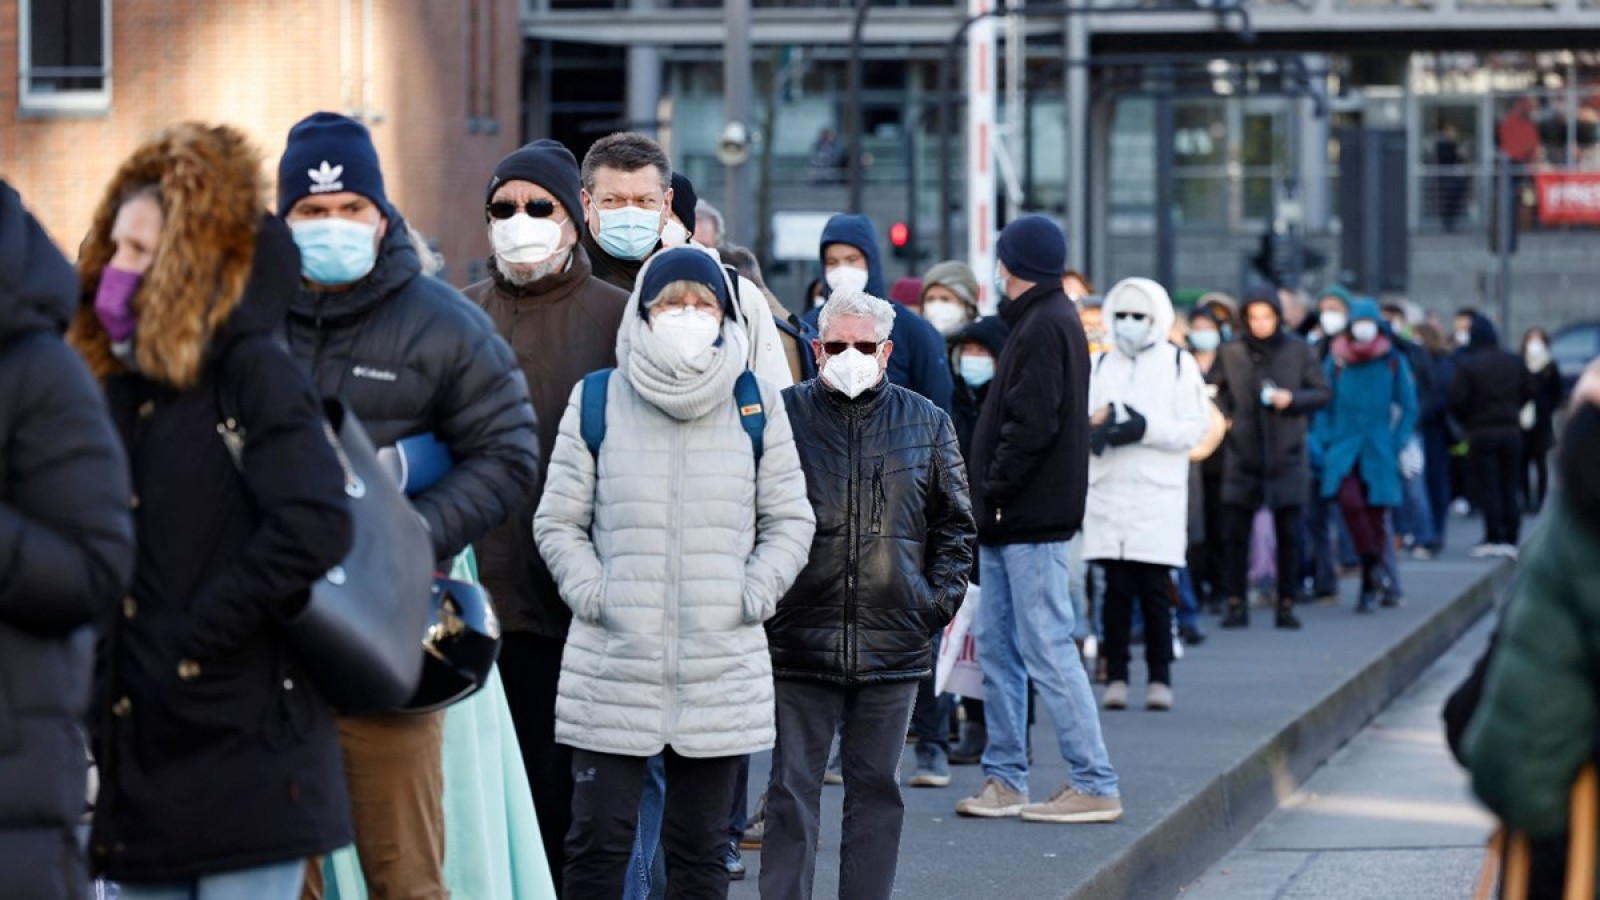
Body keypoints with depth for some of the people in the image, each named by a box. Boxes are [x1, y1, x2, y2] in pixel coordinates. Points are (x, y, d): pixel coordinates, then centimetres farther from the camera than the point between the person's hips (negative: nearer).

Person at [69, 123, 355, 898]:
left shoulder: (256, 376, -8)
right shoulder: (121, 389, 14)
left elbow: (314, 528, -21)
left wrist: (194, 639, -17)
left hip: (244, 748, -7)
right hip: (141, 756, 7)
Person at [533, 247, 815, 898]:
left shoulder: (756, 404, 6)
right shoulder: (597, 400, 3)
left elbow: (790, 519, 11)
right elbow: (558, 521, 7)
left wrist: (754, 595, -3)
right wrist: (592, 594, -7)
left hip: (722, 670, 1)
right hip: (612, 667, -1)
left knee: (701, 846, 8)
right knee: (598, 842, 0)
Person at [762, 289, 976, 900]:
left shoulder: (926, 423, 8)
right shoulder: (783, 414, 1)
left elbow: (955, 523, 14)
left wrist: (940, 598, 4)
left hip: (894, 640, 2)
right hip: (799, 638, -2)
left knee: (877, 787, 9)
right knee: (792, 789, 0)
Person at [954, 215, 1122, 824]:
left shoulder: (1045, 327, -13)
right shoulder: (1039, 320, 18)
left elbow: (1031, 425, -22)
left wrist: (993, 493, -16)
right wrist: (989, 499, 12)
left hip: (1031, 521, -10)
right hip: (1012, 521, 10)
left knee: (1047, 648, -8)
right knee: (998, 648, 12)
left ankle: (1094, 785, -5)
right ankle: (1005, 779, 17)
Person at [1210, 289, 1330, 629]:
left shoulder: (1298, 351, 2)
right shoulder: (1230, 353, 3)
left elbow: (1322, 393, 5)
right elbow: (1215, 391, 11)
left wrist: (1292, 399, -12)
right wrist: (1223, 417, -6)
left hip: (1287, 456, 0)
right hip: (1242, 456, 0)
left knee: (1288, 534, 2)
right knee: (1234, 533, -2)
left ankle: (1286, 605, 10)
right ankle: (1236, 604, 6)